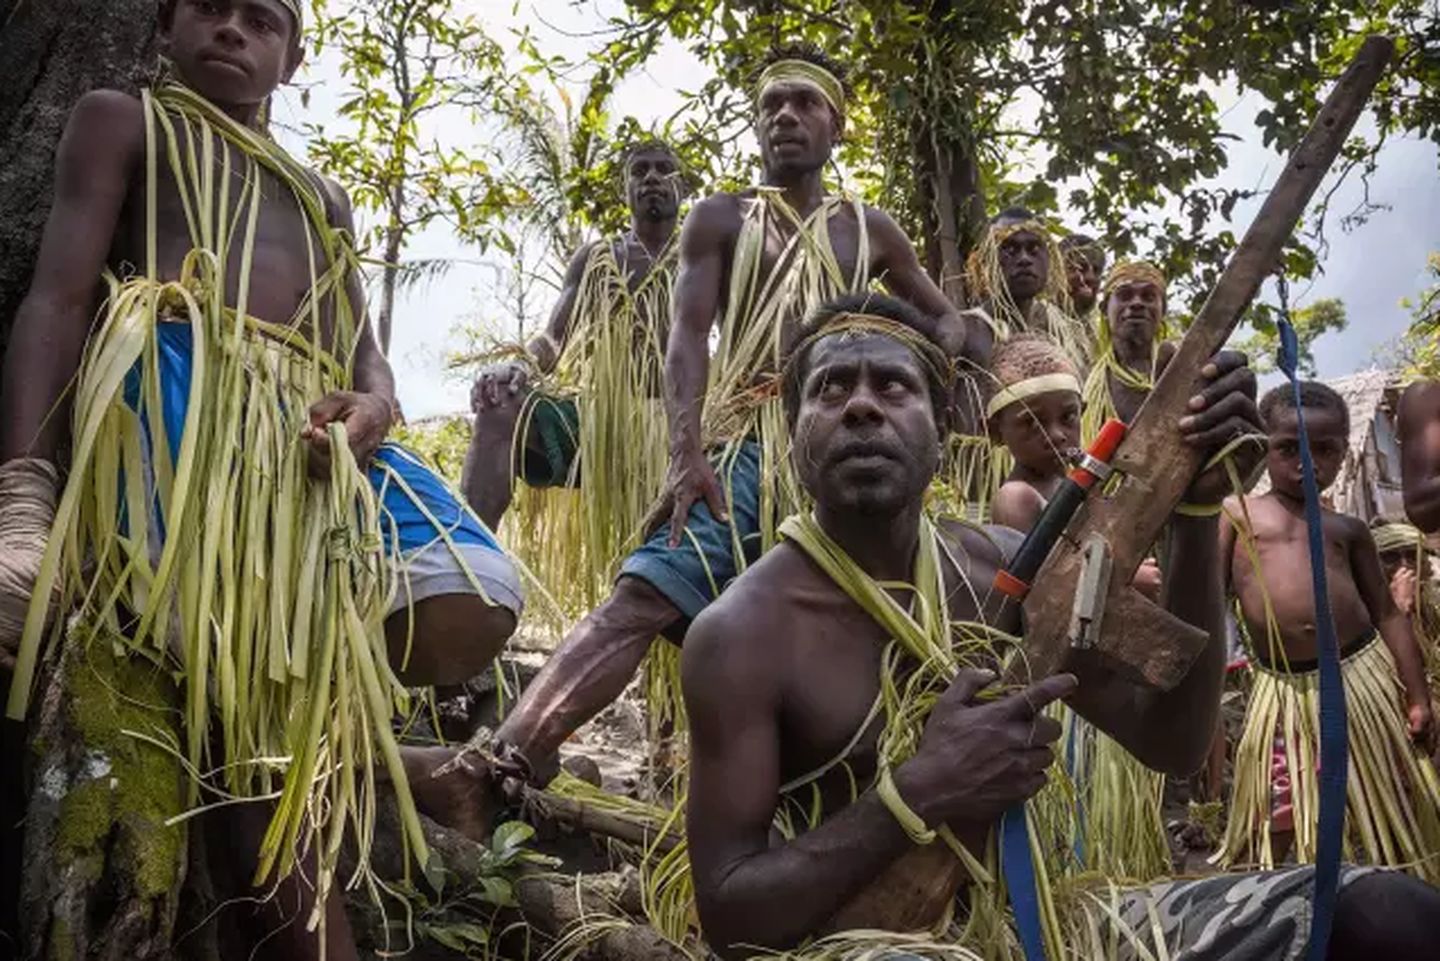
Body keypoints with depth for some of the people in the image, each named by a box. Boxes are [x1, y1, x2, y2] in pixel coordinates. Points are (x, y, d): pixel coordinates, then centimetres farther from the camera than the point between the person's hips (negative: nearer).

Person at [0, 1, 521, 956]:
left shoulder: (323, 197, 34)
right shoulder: (123, 120, 21)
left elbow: (366, 350, 23)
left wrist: (375, 406, -7)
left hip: (311, 427, 5)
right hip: (176, 390, -5)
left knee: (474, 607, -19)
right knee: (244, 702, -21)